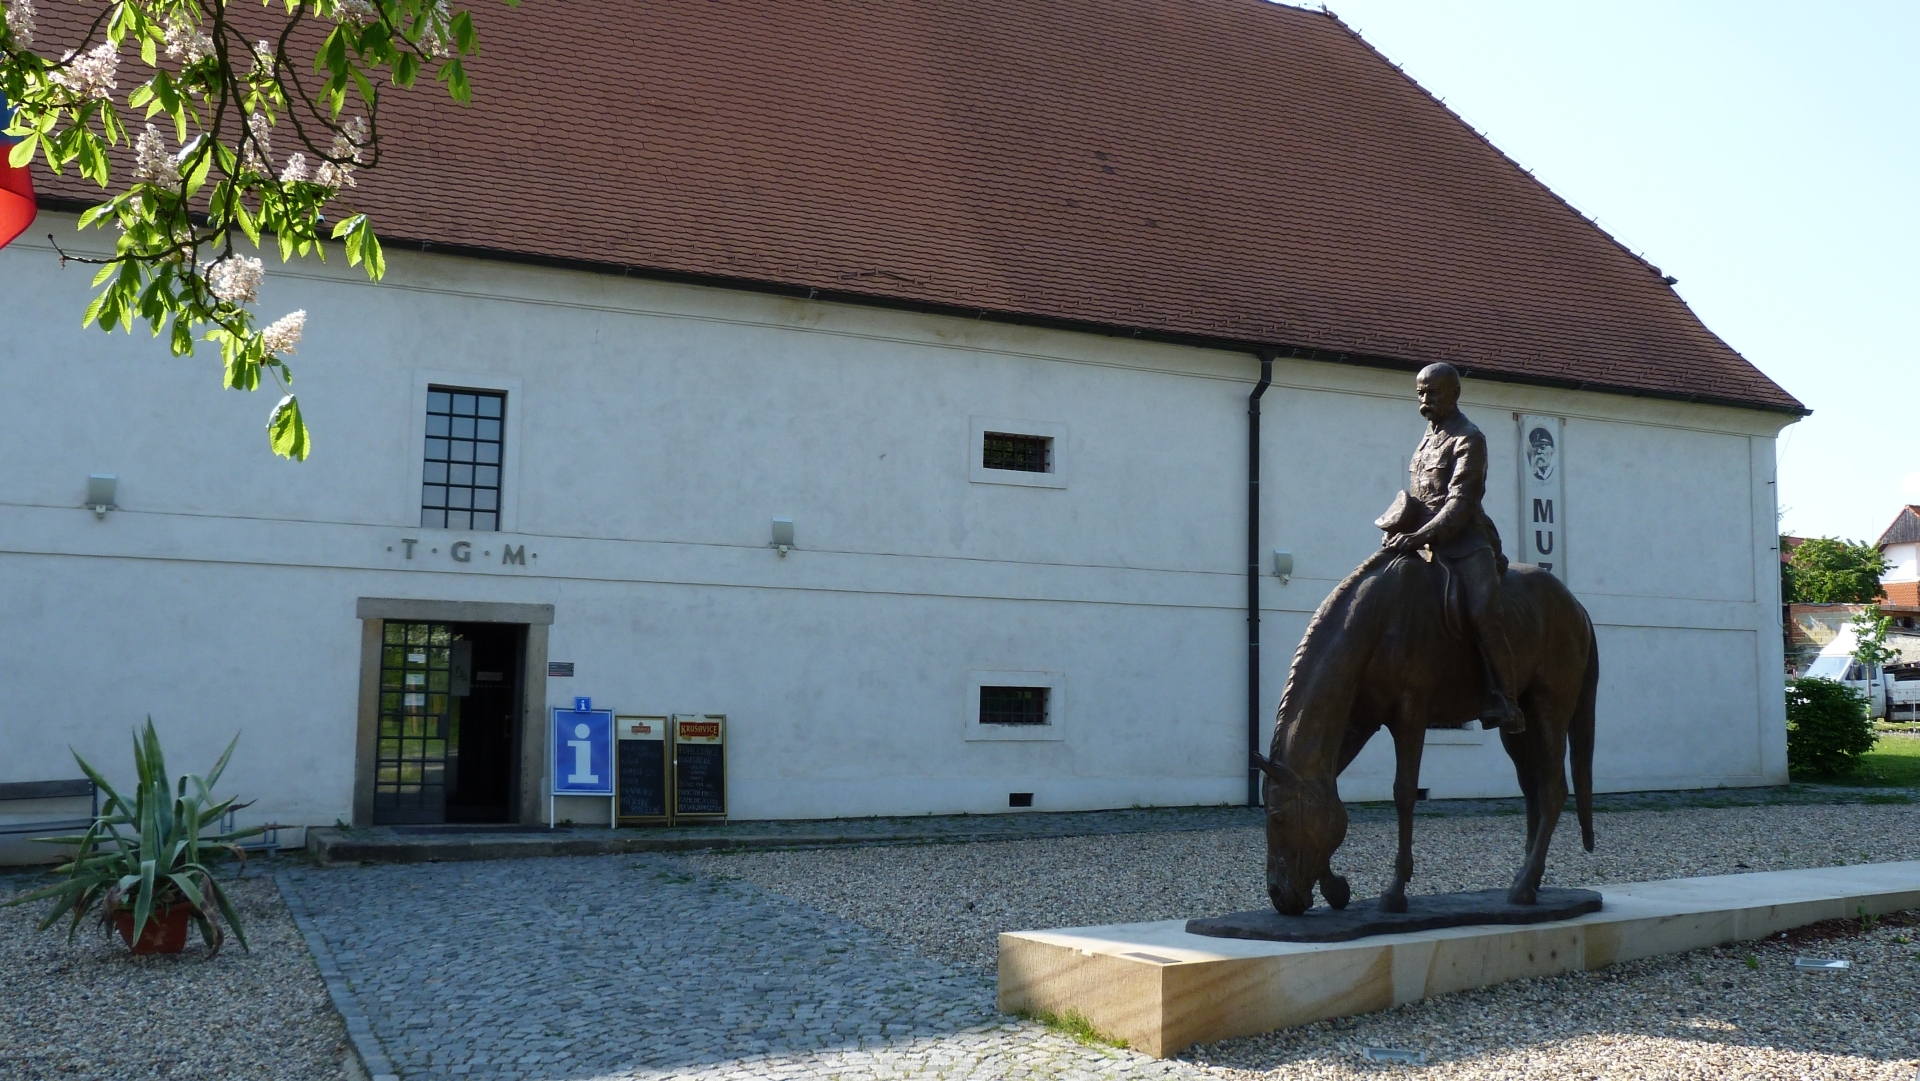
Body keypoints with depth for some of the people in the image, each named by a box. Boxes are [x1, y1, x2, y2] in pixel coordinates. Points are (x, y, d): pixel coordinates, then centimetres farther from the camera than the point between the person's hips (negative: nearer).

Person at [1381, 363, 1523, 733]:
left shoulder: (1468, 439, -5)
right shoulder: (1429, 438, 20)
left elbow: (1460, 503, -16)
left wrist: (1419, 537, -26)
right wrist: (1397, 528, 7)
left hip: (1465, 540, -9)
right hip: (1429, 541, 9)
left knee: (1482, 612, -25)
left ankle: (1506, 701, -24)